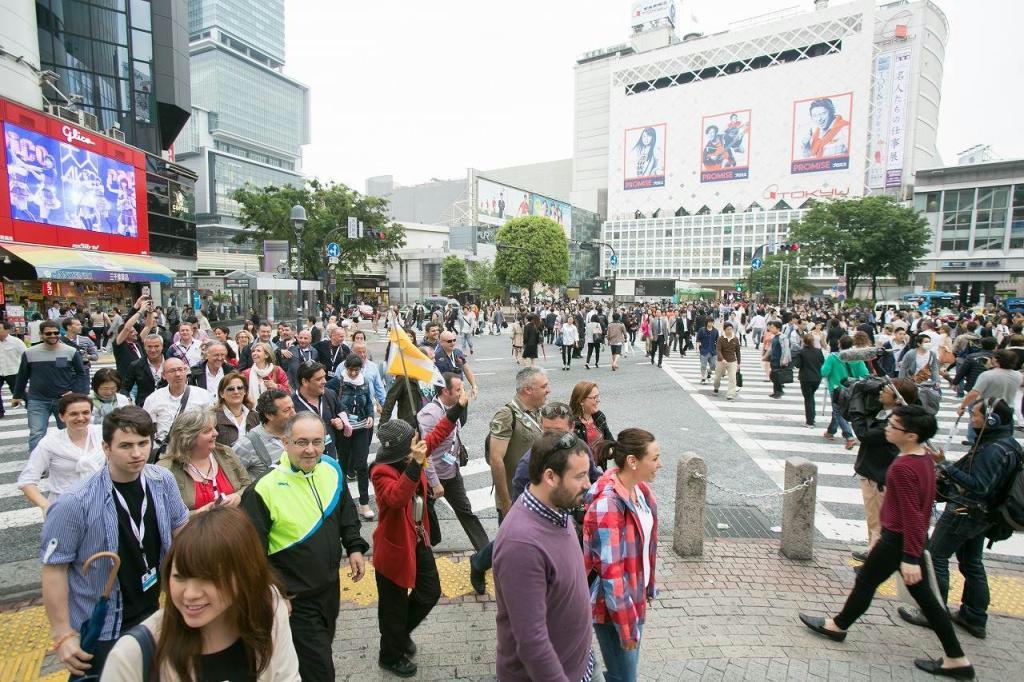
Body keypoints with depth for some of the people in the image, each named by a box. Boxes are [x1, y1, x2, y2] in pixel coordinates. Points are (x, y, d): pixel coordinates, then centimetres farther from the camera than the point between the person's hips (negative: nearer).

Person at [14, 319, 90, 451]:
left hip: (64, 400, 0)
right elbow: (22, 376, 10)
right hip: (37, 401, 0)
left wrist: (74, 391, -8)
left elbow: (82, 373, 3)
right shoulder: (29, 353, -2)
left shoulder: (71, 352, -4)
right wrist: (18, 395, 17)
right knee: (36, 435, -7)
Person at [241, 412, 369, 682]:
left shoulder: (332, 470, -6)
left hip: (330, 586, 6)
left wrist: (355, 547, 4)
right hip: (295, 598, -6)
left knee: (321, 650, 26)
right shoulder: (264, 489, -25)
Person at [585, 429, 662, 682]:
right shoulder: (607, 505, -31)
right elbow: (610, 573, -27)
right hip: (614, 604, -8)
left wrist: (648, 585, 16)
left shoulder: (639, 488, -4)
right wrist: (627, 627, -19)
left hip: (636, 594, 8)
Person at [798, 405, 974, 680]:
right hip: (915, 538, 8)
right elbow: (923, 504, 12)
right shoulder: (924, 457, 0)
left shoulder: (902, 467, -28)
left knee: (866, 581, 11)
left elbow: (911, 514, -26)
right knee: (923, 595, 17)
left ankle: (838, 625, 31)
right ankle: (956, 659, 24)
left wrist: (910, 558, -22)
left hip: (898, 539, -8)